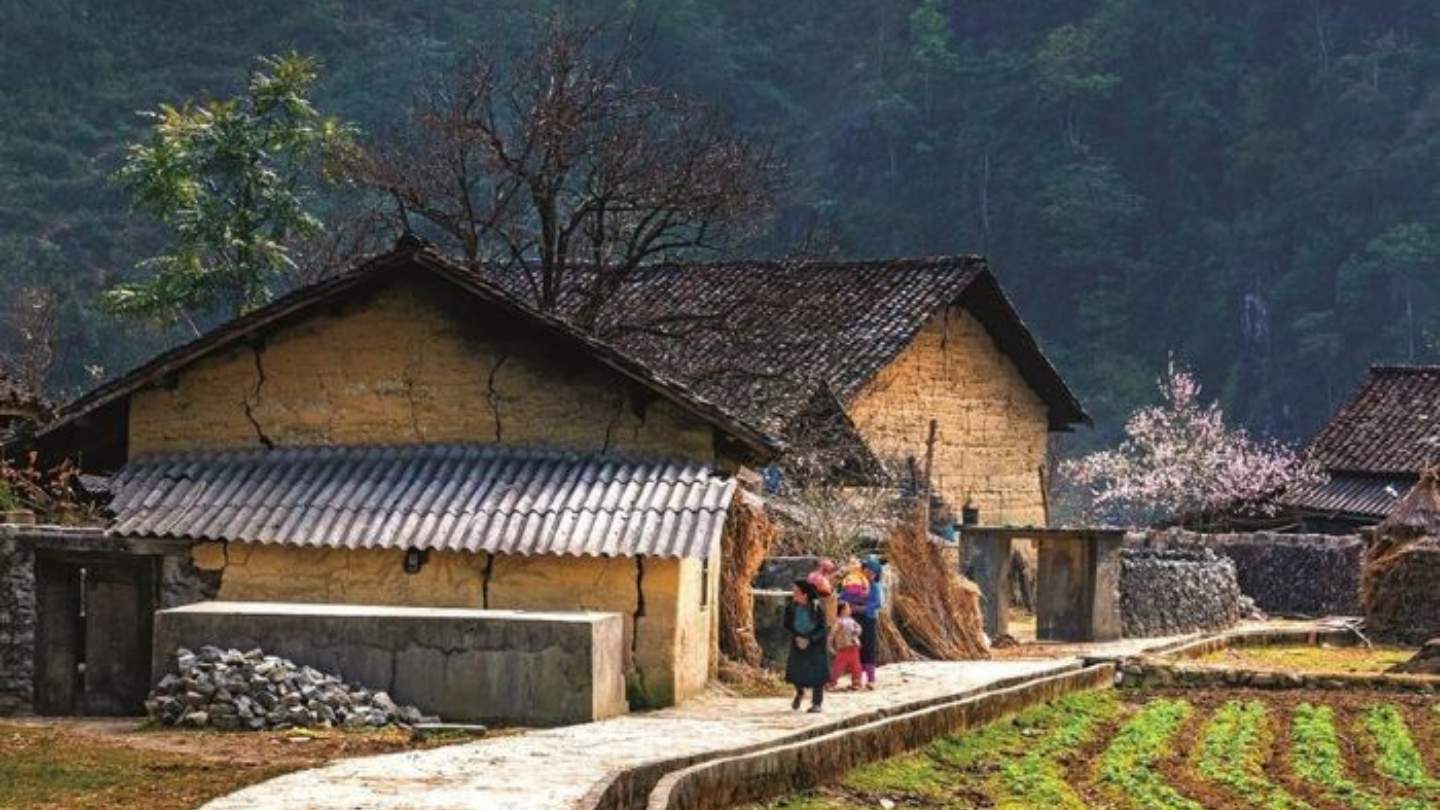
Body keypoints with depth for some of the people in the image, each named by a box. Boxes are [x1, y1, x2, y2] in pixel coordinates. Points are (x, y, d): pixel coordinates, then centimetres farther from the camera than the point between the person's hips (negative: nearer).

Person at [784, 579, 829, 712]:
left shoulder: (816, 607, -18)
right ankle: (800, 693, 28)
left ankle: (816, 704, 7)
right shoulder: (791, 606, -11)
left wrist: (809, 639, -21)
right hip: (798, 640, 2)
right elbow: (787, 624, -1)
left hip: (815, 642, -2)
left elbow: (821, 627, -13)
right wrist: (797, 637, -14)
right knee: (795, 670, -5)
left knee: (816, 672, -4)